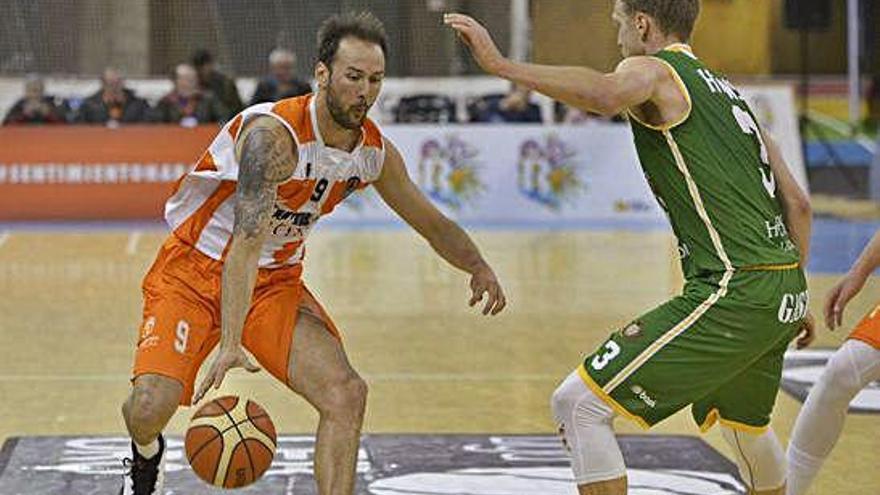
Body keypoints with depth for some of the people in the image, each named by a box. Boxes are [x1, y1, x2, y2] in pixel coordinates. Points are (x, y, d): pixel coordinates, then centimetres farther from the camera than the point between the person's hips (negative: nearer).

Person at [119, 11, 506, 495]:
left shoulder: (376, 153, -6)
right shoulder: (274, 134, -28)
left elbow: (432, 224, 10)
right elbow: (246, 243, -37)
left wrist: (478, 266, -10)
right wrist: (230, 344, -46)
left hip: (276, 282, 6)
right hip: (194, 272, -5)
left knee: (346, 394, -14)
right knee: (152, 404, -20)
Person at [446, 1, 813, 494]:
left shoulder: (652, 70, -3)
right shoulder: (730, 93, 23)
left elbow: (605, 95, -30)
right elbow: (798, 205, 23)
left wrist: (502, 65, -27)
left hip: (732, 293, -9)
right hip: (785, 291, 9)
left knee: (578, 404, -8)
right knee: (745, 422, 35)